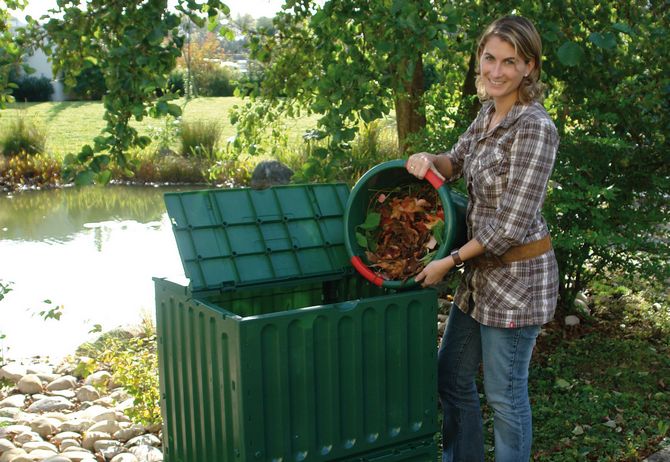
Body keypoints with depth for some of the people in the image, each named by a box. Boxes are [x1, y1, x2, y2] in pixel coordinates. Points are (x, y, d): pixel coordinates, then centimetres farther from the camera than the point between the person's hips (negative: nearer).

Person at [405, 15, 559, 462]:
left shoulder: (534, 128, -21)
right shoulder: (489, 113, 5)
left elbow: (513, 224, -23)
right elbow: (456, 162, 19)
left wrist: (450, 261, -15)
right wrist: (429, 159, -5)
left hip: (517, 276, -9)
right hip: (481, 270, 9)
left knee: (505, 393, 7)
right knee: (452, 377, 20)